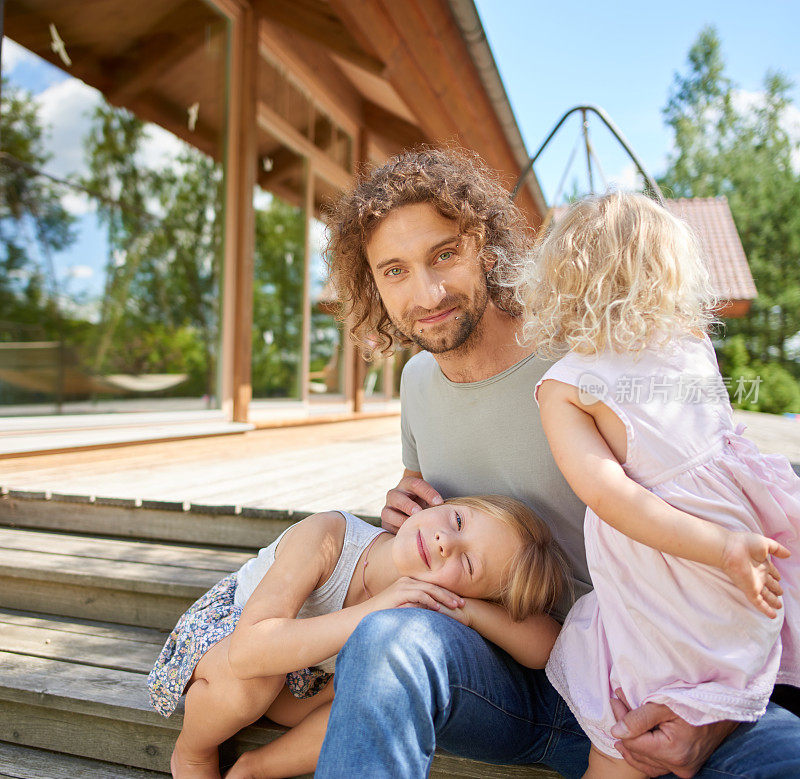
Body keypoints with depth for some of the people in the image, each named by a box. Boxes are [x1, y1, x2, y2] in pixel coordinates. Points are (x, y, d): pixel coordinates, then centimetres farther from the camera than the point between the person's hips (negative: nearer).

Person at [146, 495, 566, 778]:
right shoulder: (325, 537, -38)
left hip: (303, 683, 2)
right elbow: (247, 650, -46)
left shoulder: (422, 608, -27)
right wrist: (373, 611, -50)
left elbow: (547, 646, -31)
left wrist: (469, 609, -46)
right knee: (253, 675, -37)